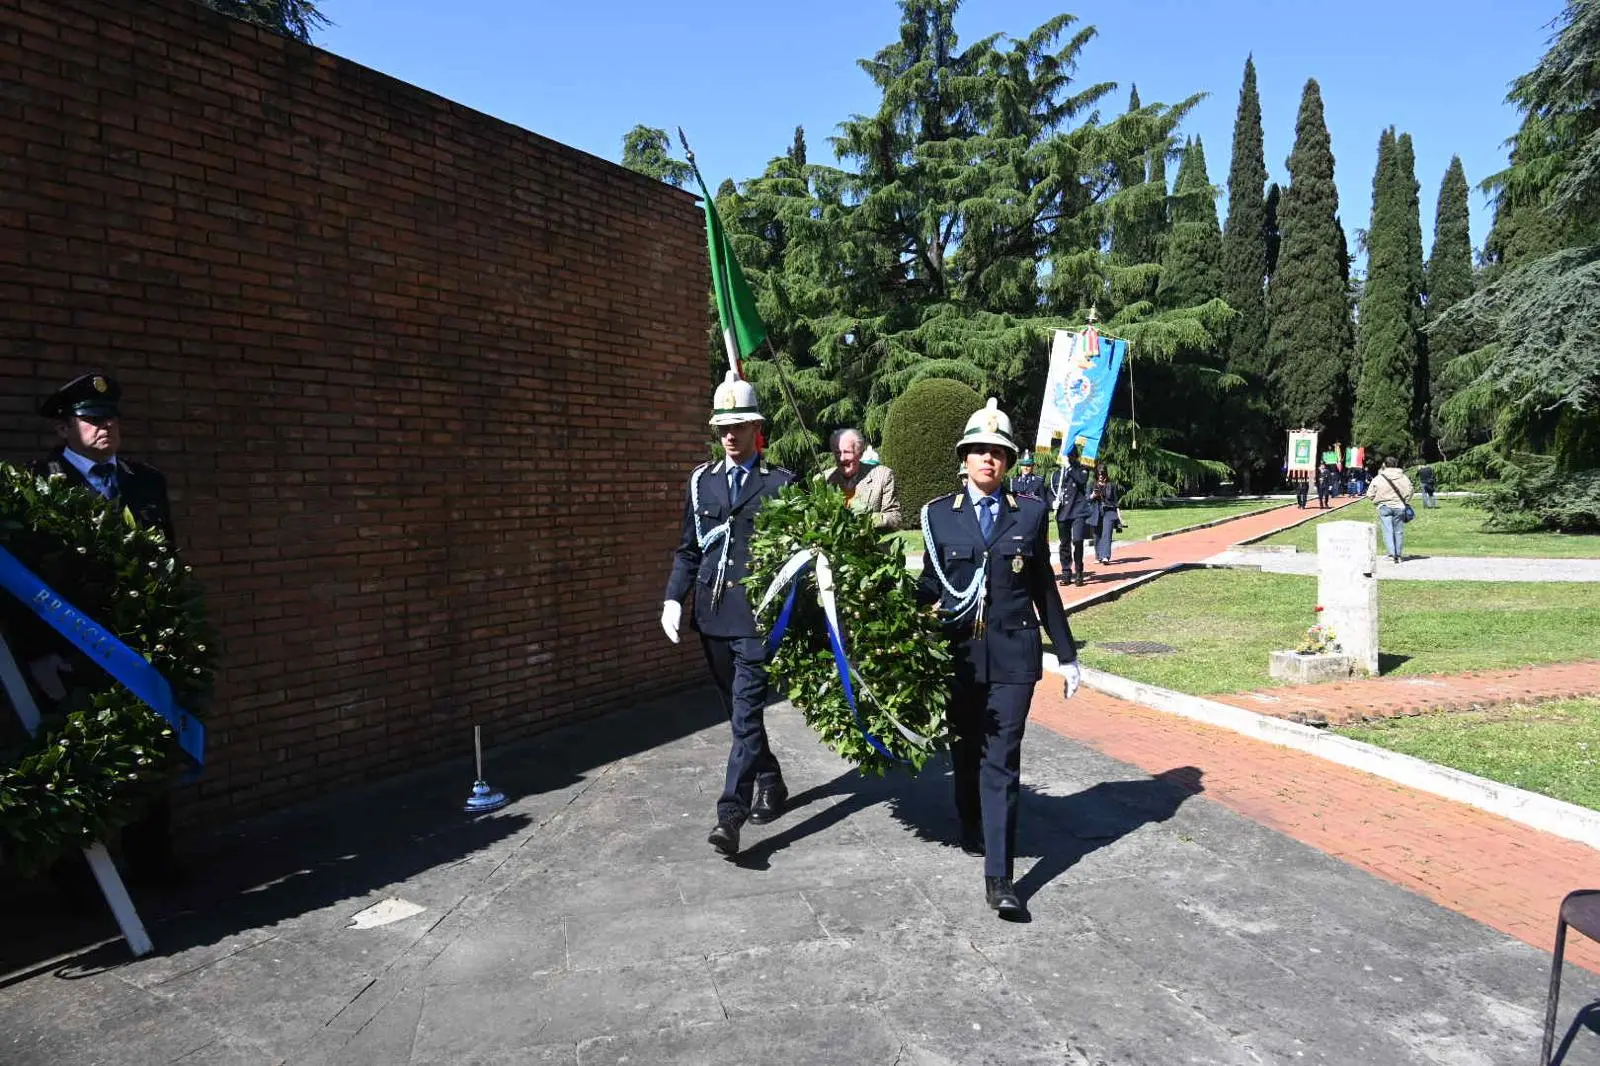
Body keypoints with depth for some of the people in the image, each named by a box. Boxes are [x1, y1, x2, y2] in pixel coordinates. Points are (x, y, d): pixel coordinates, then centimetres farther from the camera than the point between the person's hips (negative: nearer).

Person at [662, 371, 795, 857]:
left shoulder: (781, 482, -1)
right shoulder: (702, 480, 11)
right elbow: (688, 548, 14)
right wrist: (674, 597, 3)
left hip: (757, 614, -5)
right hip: (712, 613, 5)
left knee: (747, 712, -10)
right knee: (737, 710, 17)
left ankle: (731, 813, -10)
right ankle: (770, 781, 36)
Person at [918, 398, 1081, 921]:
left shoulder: (1030, 512, 4)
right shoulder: (940, 513, 4)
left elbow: (1043, 588, 9)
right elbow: (929, 584, 6)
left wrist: (1067, 654, 11)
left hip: (1013, 652, -1)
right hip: (958, 652, 1)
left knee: (1002, 762, -5)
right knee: (965, 754, 15)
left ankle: (999, 878, -4)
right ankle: (972, 831, 41)